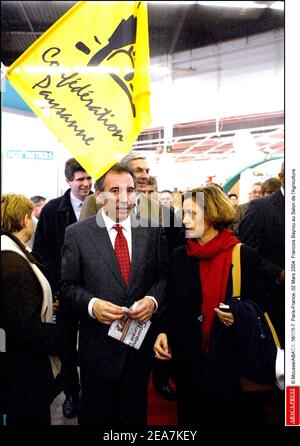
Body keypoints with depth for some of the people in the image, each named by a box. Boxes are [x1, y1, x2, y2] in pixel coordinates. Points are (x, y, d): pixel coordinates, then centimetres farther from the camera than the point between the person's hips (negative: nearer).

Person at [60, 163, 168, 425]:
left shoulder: (153, 231, -1)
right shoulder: (77, 233, -7)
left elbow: (164, 276, 5)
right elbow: (69, 286, -4)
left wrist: (153, 299, -14)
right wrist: (92, 304, -21)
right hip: (98, 342, -2)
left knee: (135, 414, 20)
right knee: (96, 415, 18)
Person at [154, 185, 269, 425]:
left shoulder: (246, 256, -8)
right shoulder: (179, 257, 2)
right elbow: (172, 304, 6)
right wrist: (164, 331, -10)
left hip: (230, 360, -2)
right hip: (188, 359, 3)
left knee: (228, 416, 12)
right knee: (190, 416, 17)